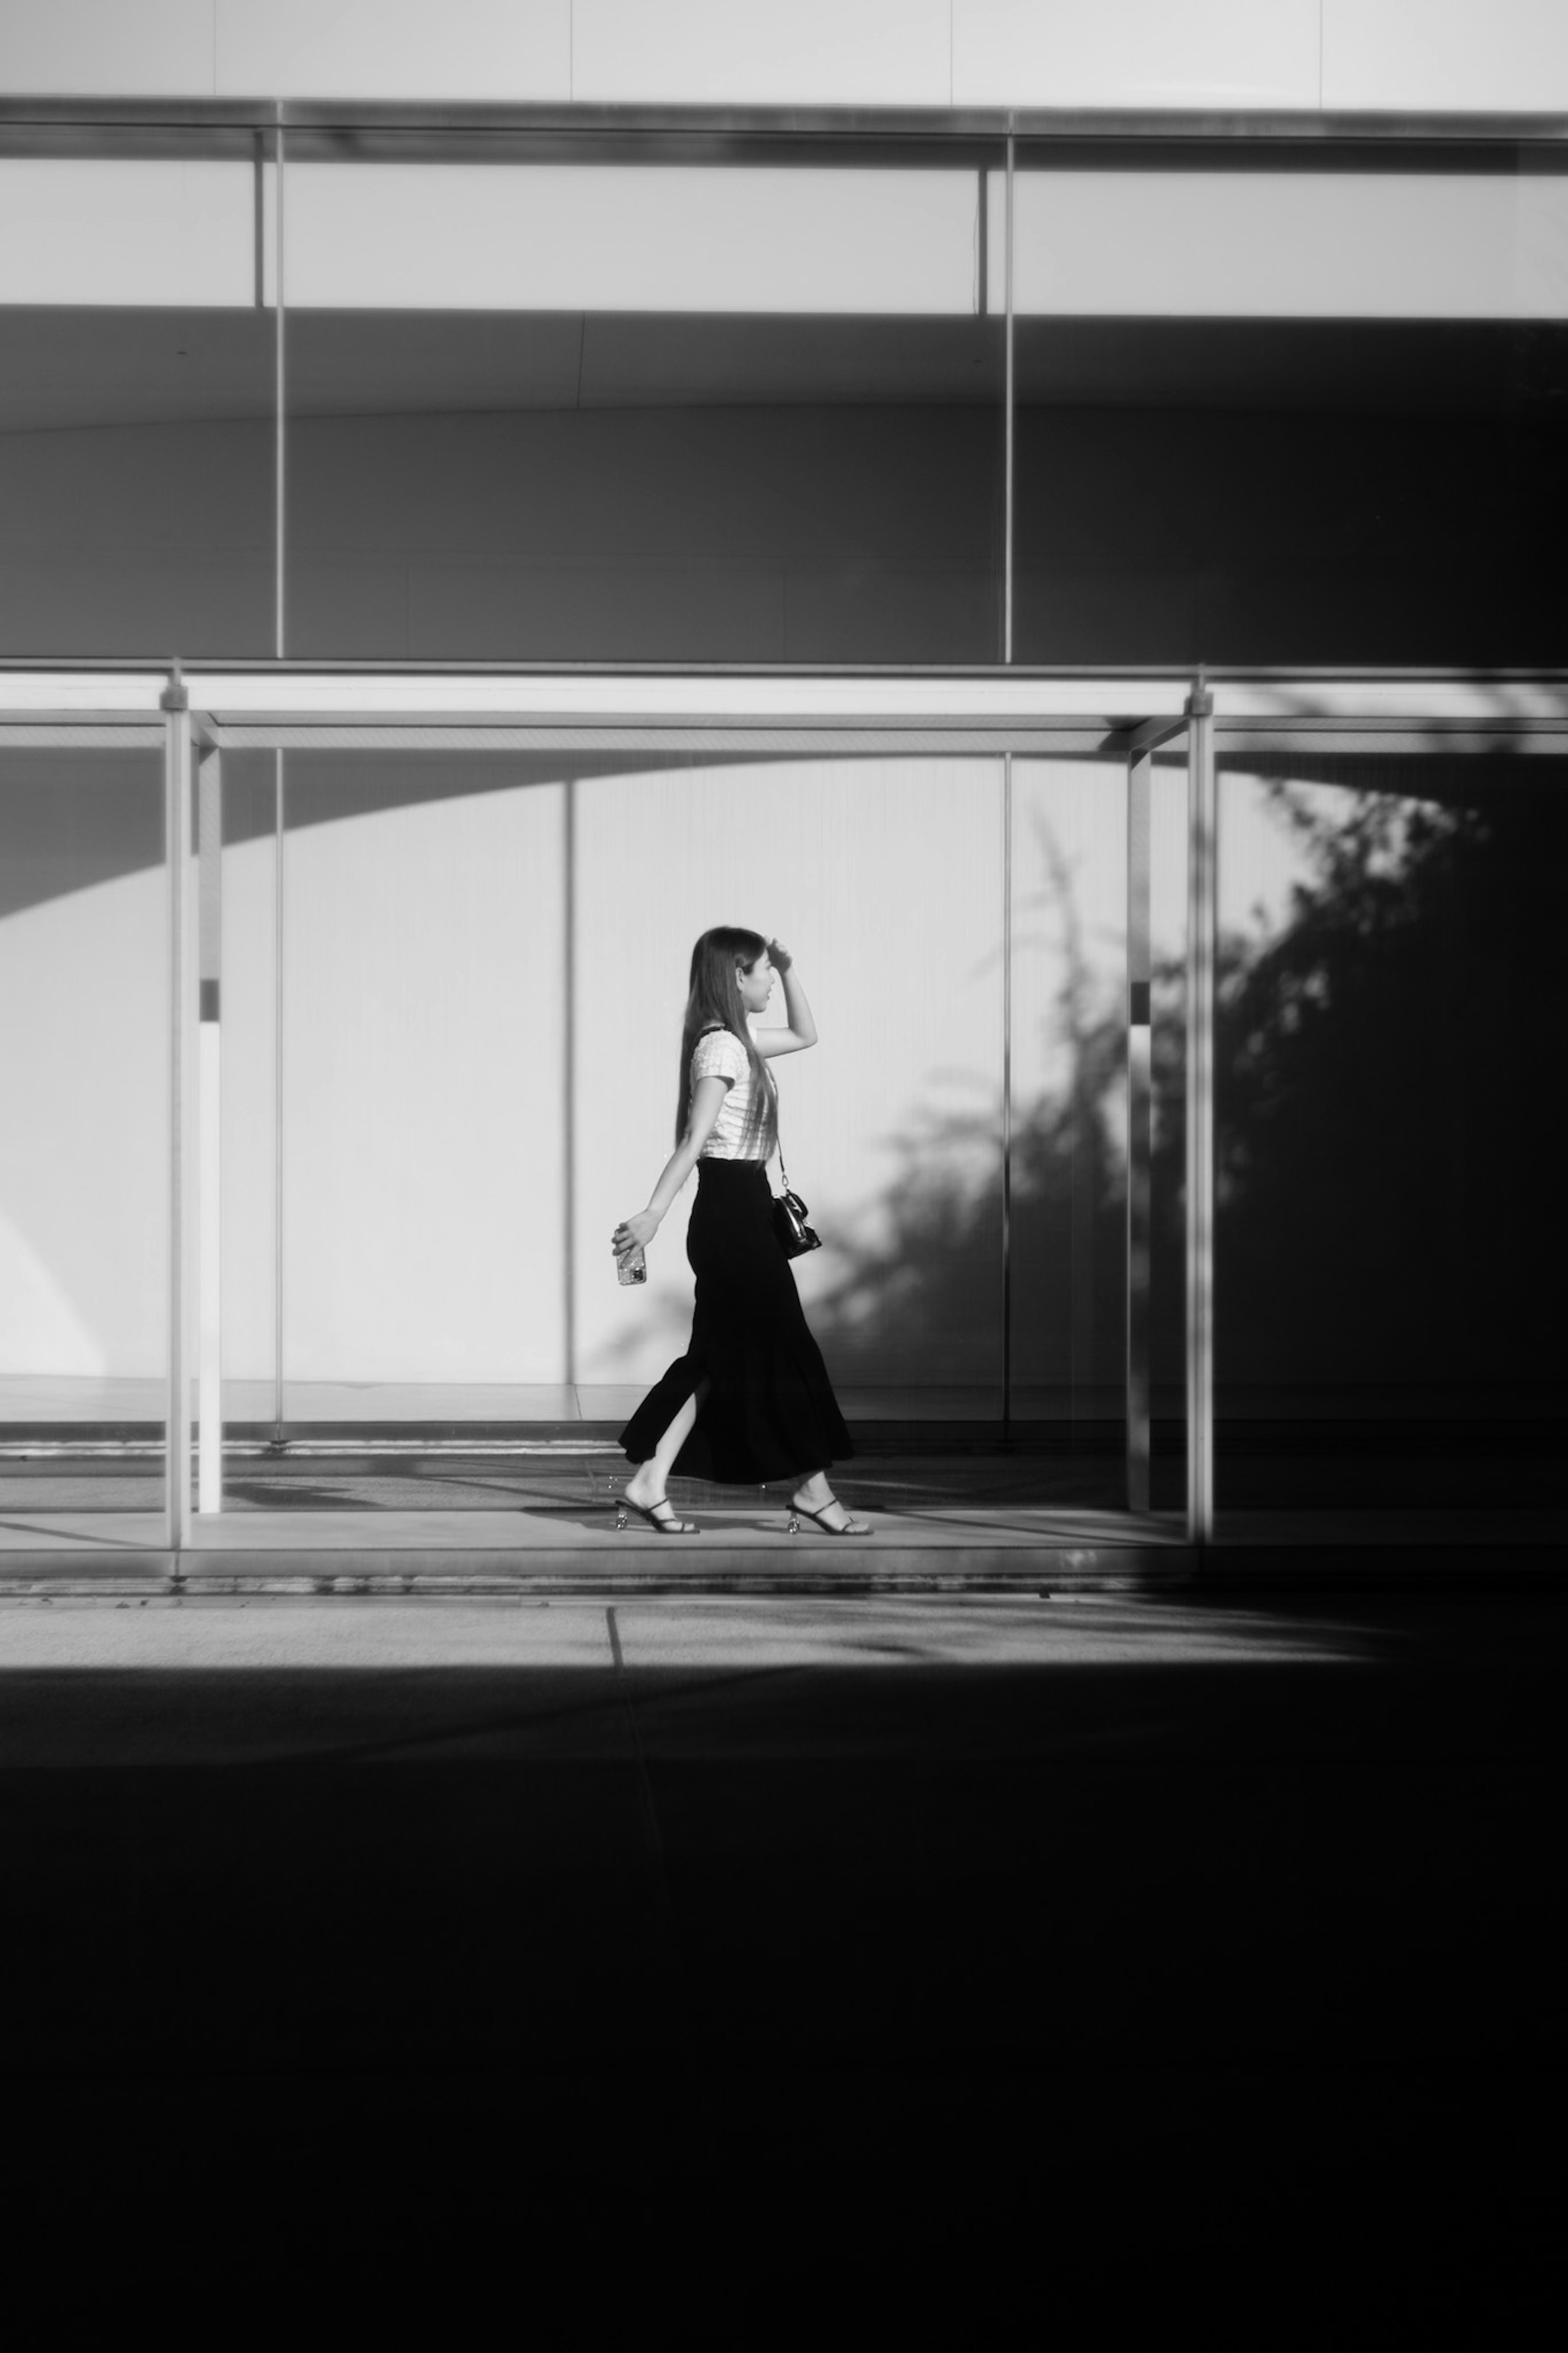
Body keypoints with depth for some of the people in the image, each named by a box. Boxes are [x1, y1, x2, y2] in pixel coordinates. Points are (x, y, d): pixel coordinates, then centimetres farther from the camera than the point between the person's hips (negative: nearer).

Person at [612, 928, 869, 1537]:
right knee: (783, 1348, -1)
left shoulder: (735, 1043, 14)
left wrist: (789, 971, 18)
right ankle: (812, 1490, 7)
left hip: (736, 1216, 10)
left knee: (719, 1358, 9)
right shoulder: (721, 1048, -15)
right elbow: (694, 1140, -24)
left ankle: (649, 1481, 5)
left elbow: (805, 1035, 30)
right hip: (734, 1213, -10)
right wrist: (654, 1213, -31)